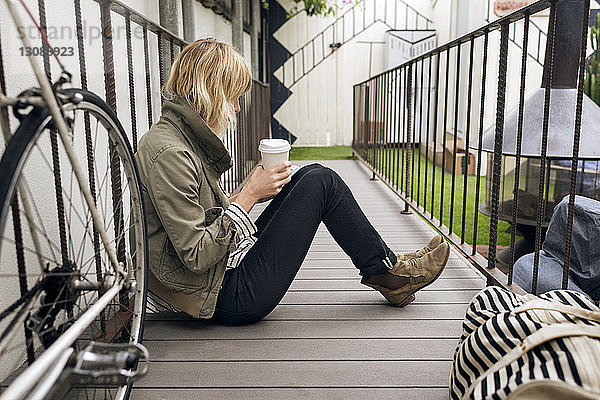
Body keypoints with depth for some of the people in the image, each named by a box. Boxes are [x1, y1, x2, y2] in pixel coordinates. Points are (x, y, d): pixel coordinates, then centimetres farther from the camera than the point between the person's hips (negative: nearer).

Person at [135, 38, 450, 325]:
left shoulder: (181, 137, 9)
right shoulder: (169, 153, -21)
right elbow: (196, 256, -23)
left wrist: (255, 190, 2)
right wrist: (249, 195, -17)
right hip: (232, 295, -10)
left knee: (312, 175, 8)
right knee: (321, 183, -10)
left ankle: (383, 270, 14)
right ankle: (388, 270, 8)